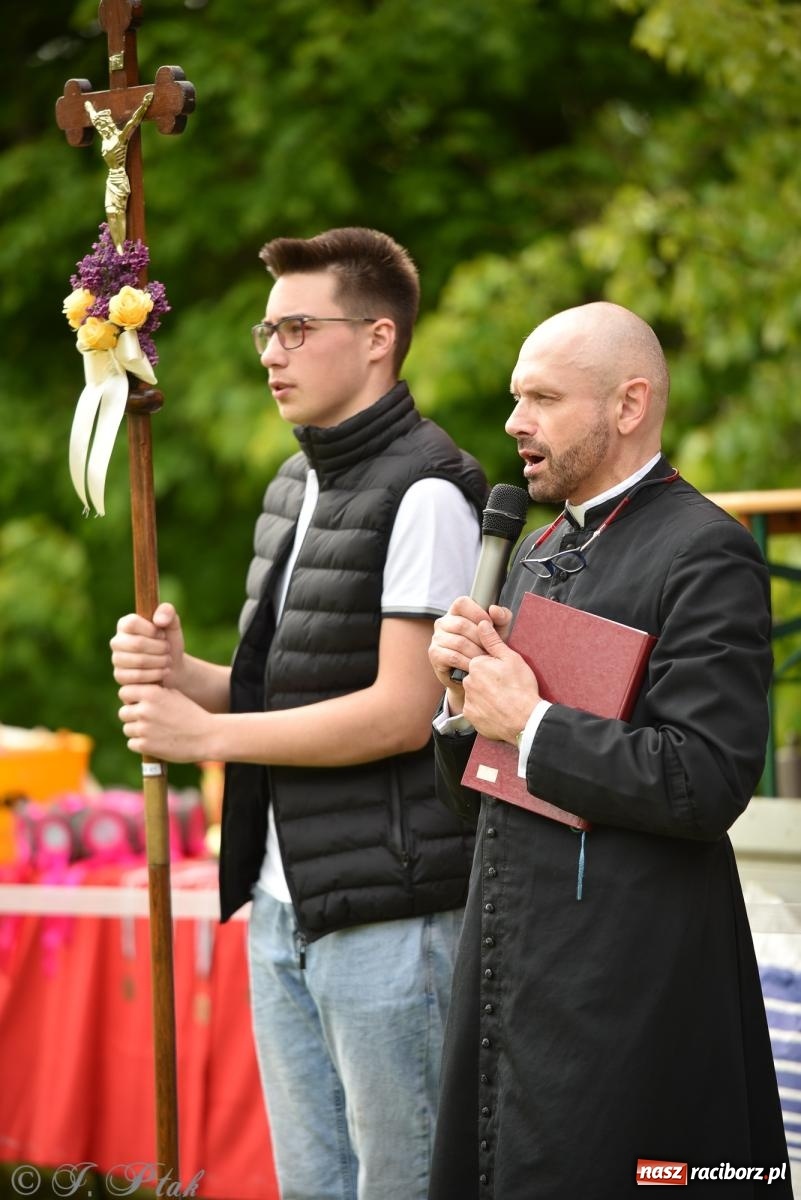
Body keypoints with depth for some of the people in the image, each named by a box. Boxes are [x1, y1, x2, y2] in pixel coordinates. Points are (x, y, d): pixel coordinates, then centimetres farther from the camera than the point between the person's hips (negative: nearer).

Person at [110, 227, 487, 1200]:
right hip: (284, 901, 9)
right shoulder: (295, 487, 16)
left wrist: (204, 734, -13)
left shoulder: (424, 491, -13)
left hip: (389, 910, -9)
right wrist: (181, 674, 1)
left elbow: (401, 712, -18)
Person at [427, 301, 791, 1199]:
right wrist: (467, 693, 0)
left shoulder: (706, 553, -10)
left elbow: (707, 782, -20)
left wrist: (531, 722, -14)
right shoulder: (536, 555, 17)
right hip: (509, 970, 8)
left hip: (625, 982, -8)